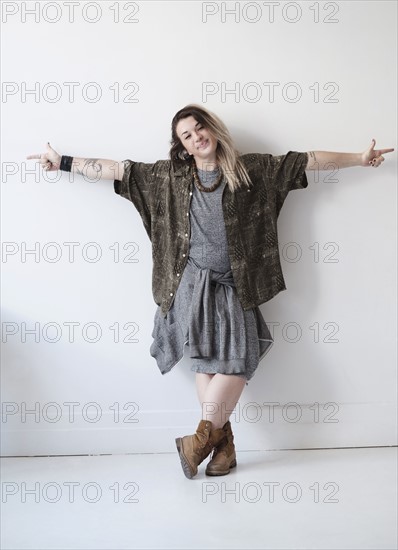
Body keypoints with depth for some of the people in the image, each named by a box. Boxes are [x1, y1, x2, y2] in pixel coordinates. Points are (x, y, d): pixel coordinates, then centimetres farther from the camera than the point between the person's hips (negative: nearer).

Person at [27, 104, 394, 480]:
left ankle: (204, 435, 0)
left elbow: (309, 160, 8)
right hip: (192, 282, 0)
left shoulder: (252, 168, 6)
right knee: (206, 360, -9)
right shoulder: (170, 175, 7)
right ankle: (223, 440, 3)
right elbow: (118, 169, 9)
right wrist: (63, 162, 10)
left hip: (233, 285, 1)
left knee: (237, 360, -13)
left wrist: (359, 158, 10)